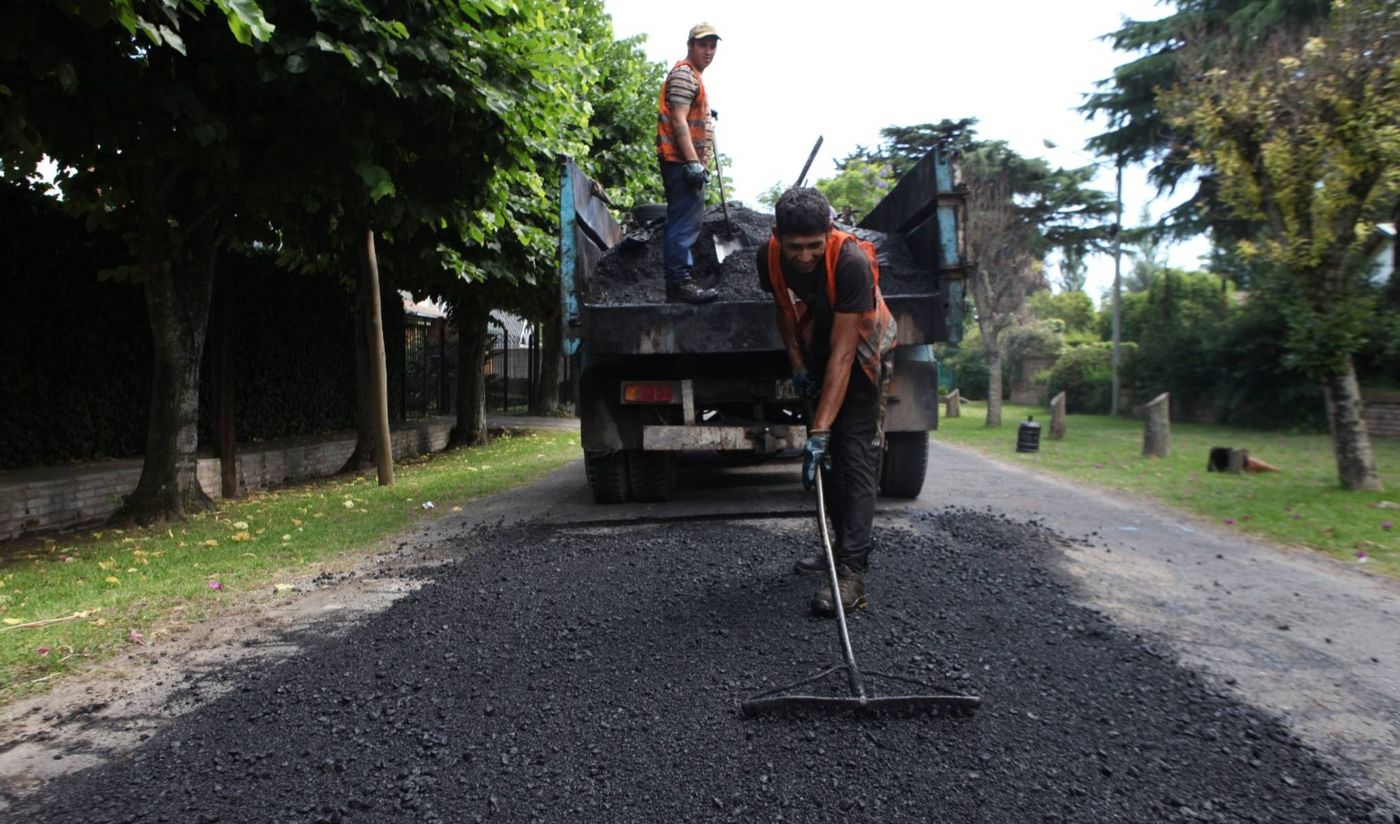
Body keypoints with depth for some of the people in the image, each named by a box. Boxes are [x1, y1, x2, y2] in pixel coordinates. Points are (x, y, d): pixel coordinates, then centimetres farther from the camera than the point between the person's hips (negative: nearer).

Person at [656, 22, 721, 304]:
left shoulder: (694, 77, 25)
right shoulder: (684, 74, -7)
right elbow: (678, 121, -17)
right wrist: (693, 162, -23)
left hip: (687, 163, 11)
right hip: (681, 161, -11)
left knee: (686, 221, 11)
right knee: (686, 221, -13)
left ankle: (679, 281, 16)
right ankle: (680, 282, -13)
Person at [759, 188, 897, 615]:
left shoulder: (852, 262, -37)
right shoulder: (770, 258, -19)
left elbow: (844, 351, -38)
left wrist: (820, 428, -41)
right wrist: (797, 365, -7)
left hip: (862, 350, -6)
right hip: (817, 351, 6)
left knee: (855, 455, -16)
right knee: (828, 454, 10)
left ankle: (852, 572, -18)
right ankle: (842, 545, 25)